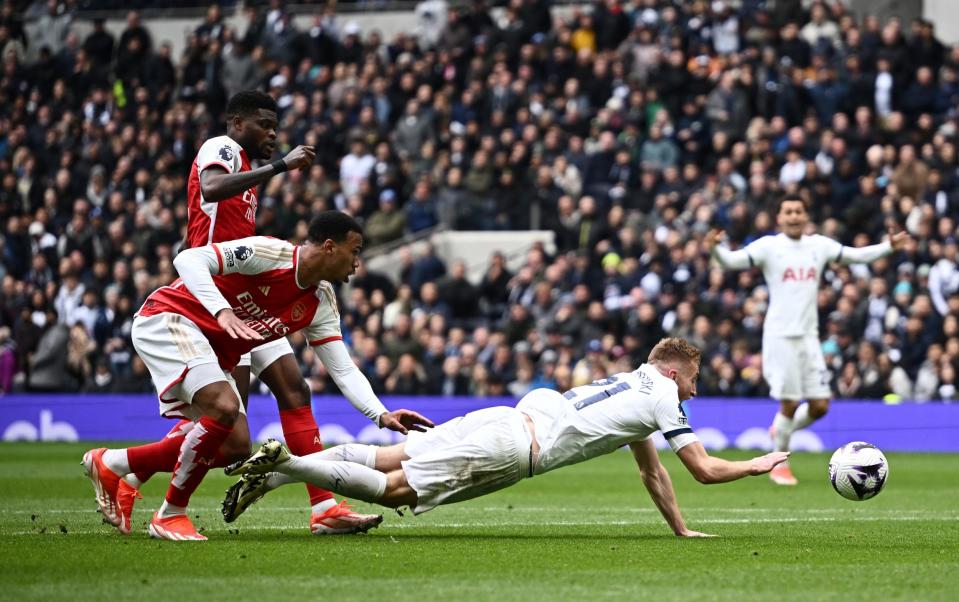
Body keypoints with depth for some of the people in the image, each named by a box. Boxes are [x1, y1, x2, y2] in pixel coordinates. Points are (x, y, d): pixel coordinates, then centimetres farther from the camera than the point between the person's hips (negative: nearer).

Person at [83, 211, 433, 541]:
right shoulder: (269, 253, -20)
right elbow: (189, 259, -26)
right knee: (225, 408, -28)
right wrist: (223, 311, -39)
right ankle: (170, 516, -12)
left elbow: (344, 371, 2)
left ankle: (111, 464, 15)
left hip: (212, 354, 9)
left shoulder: (321, 305, 2)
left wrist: (382, 416, -12)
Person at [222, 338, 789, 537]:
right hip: (512, 445, -8)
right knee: (394, 489, -11)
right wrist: (758, 465, 18)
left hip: (511, 415, 8)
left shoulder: (631, 382, 27)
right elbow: (706, 470, 1)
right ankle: (281, 463, -21)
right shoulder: (661, 397, 2)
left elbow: (652, 469, 35)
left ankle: (270, 470, -5)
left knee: (388, 461, 6)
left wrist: (683, 530, 34)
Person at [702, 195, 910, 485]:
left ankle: (781, 429, 30)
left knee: (820, 406, 0)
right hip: (780, 337, -4)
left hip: (809, 336, 4)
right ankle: (779, 464, 12)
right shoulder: (768, 246, -4)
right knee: (789, 403, -6)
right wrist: (715, 248, -35)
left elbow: (857, 255, 17)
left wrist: (889, 246, 8)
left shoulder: (819, 245, 8)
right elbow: (733, 261, -15)